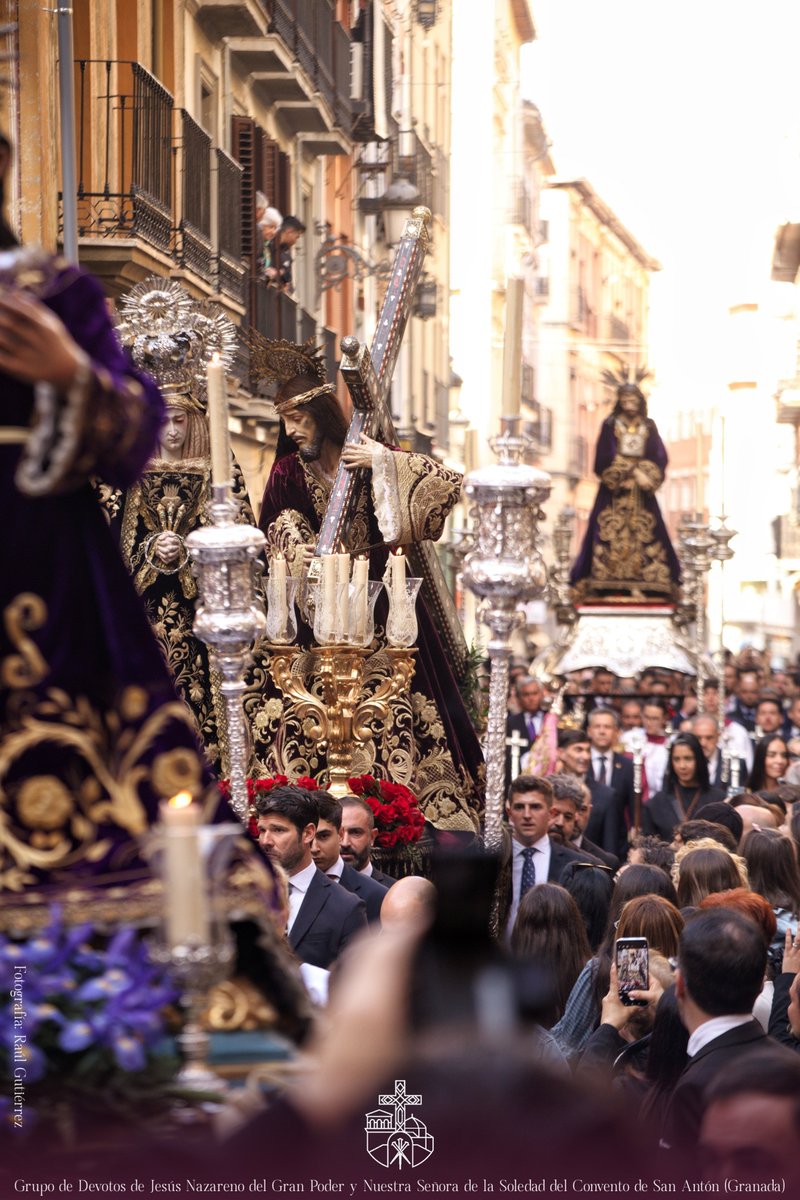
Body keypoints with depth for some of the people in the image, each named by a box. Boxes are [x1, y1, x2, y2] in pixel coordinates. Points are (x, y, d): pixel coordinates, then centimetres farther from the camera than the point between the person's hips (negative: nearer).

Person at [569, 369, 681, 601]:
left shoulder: (649, 427, 9)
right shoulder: (610, 425, 2)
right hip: (615, 492, -2)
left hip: (641, 494, 2)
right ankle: (613, 587, -10)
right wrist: (633, 472, -13)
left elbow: (659, 459, 3)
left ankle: (638, 586, -6)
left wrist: (647, 476, -15)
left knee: (642, 534, -4)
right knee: (612, 534, -9)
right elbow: (606, 459, -6)